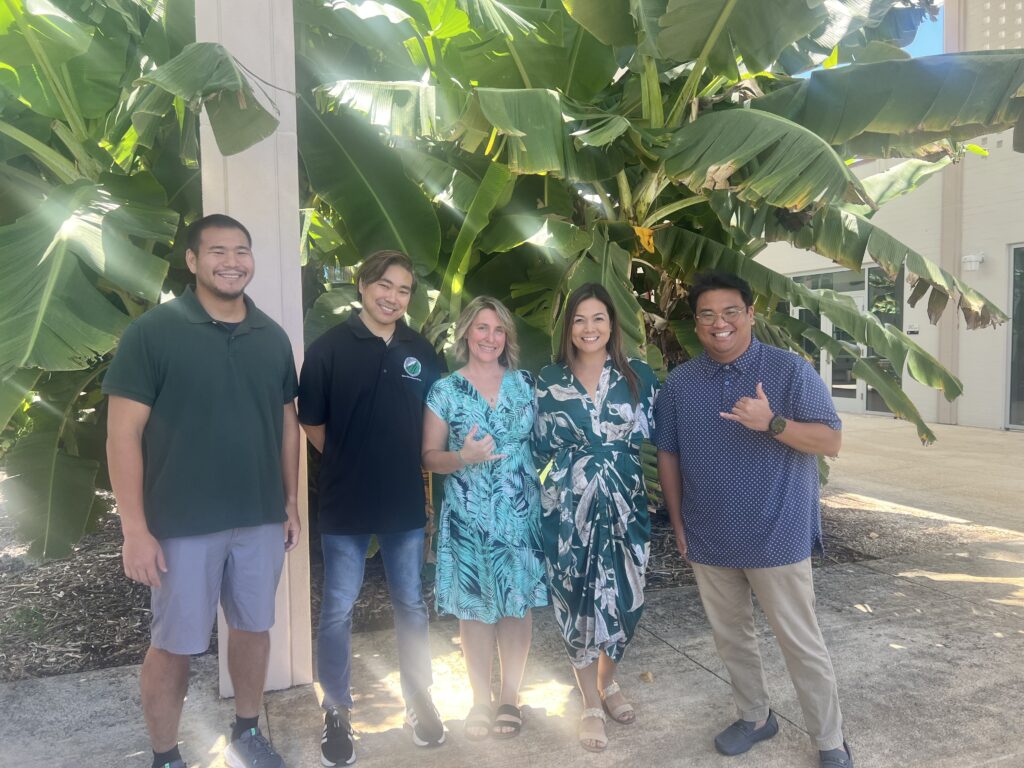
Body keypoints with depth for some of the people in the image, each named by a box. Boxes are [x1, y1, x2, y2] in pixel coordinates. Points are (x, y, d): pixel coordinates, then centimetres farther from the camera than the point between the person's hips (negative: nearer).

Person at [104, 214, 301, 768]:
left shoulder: (272, 337, 5)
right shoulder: (153, 331, -9)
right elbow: (123, 433, -11)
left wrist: (291, 502, 10)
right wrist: (135, 528, -14)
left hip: (261, 519, 4)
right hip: (182, 524, -4)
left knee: (254, 628, 17)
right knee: (173, 644, 10)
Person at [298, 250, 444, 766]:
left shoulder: (421, 351, 2)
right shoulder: (329, 348, -8)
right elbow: (312, 422, -3)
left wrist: (399, 466, 6)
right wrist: (350, 462, 2)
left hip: (407, 501, 3)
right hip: (345, 503, -3)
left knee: (411, 606, 16)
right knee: (336, 612, 9)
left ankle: (418, 700, 34)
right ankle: (337, 712, 28)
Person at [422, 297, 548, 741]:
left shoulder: (525, 384, 4)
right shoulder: (445, 391, -2)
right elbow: (429, 457, -1)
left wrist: (545, 488, -4)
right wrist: (464, 457, -20)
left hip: (520, 513, 2)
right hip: (468, 517, -1)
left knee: (518, 602, 8)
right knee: (474, 606, 9)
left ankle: (509, 698, 27)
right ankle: (480, 699, 28)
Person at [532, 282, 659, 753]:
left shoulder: (638, 375, 2)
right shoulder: (549, 380, 1)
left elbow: (650, 436, -3)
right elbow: (541, 450, 0)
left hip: (625, 503, 1)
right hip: (567, 506, -1)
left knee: (624, 598, 9)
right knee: (576, 600, 7)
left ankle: (607, 683, 38)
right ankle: (591, 705, 26)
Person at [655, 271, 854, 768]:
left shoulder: (790, 370, -9)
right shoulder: (679, 382, 2)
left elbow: (832, 441, -11)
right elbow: (667, 454, 8)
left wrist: (772, 423, -28)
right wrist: (678, 523, 6)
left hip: (777, 538, -4)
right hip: (708, 539, 4)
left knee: (801, 643, 7)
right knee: (730, 637, 18)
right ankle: (755, 717, 39)